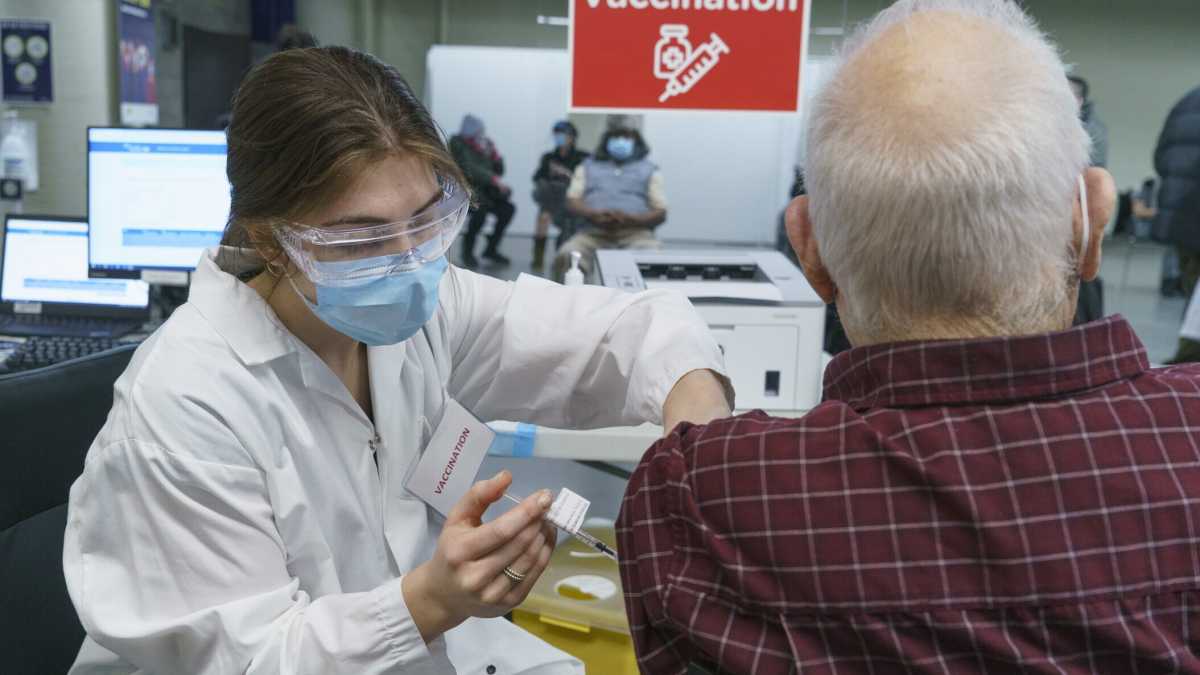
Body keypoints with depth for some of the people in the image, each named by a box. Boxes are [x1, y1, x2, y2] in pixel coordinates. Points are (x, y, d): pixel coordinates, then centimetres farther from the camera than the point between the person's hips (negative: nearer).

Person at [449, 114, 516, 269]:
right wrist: (495, 180, -27)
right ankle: (467, 251, -16)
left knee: (508, 208, -12)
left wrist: (493, 154, -6)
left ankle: (491, 249, 1)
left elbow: (499, 170, 12)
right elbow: (469, 170, -21)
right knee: (481, 208, -33)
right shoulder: (458, 144, -7)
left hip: (483, 190, 6)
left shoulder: (486, 143, 9)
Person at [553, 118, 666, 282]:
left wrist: (629, 219, -11)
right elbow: (572, 202, 12)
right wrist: (594, 215, -11)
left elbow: (660, 213, 9)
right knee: (567, 255, -33)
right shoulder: (588, 166, 25)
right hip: (593, 232, 1)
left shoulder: (650, 170, 20)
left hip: (635, 233, -1)